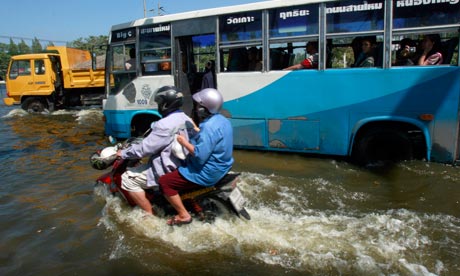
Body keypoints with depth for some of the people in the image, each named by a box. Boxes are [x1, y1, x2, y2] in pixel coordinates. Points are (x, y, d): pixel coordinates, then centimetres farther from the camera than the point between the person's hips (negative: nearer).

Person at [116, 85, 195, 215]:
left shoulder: (166, 124, -24)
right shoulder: (185, 119, 5)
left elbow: (145, 148, -22)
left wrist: (124, 153, -6)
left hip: (167, 170, -10)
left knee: (128, 178, -1)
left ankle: (149, 216, 2)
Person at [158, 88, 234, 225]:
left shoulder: (209, 127, -26)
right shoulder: (222, 120, 4)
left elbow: (200, 155, -31)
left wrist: (185, 142, -18)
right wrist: (192, 137, 9)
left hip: (207, 173, -10)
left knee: (164, 181, -3)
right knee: (181, 165, 33)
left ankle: (183, 215, 2)